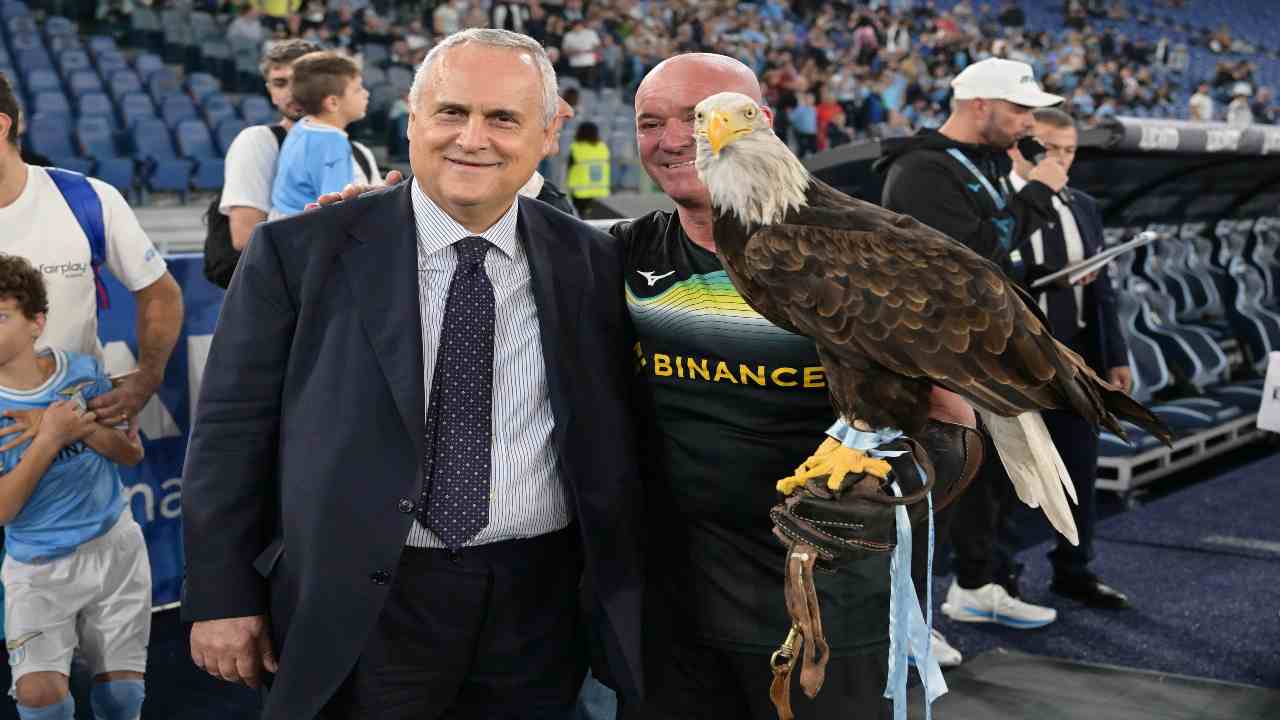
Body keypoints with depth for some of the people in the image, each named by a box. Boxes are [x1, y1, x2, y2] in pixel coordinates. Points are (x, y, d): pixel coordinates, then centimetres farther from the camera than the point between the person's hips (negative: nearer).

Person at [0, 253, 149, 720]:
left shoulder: (83, 371, -4)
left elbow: (133, 453, 5)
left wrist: (87, 428, -16)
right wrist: (49, 438, -22)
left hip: (114, 548, 2)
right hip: (38, 567, -2)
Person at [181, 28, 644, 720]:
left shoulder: (595, 264, 2)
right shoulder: (299, 252, -4)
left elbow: (620, 442, 7)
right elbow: (232, 430, -2)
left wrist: (623, 604, 5)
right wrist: (221, 597, -3)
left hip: (539, 610, 2)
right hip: (359, 613, -2)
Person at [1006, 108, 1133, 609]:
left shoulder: (1084, 208, 11)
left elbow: (1102, 289, 12)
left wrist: (1116, 356, 10)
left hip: (1077, 357, 6)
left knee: (1079, 469, 12)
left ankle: (1072, 571, 27)